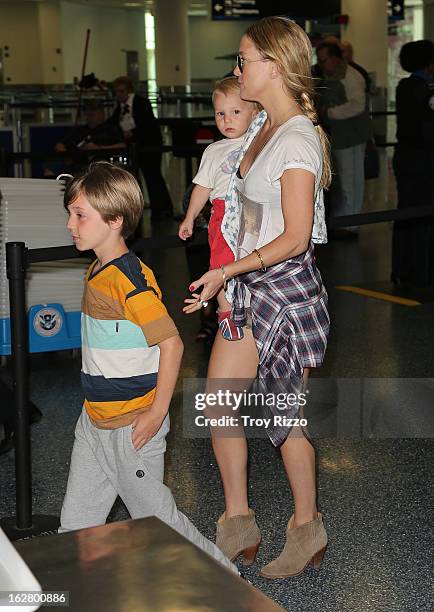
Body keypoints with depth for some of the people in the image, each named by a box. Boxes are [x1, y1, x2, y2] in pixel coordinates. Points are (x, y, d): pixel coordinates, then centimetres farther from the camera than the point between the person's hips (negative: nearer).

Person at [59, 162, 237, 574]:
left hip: (131, 426, -9)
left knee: (154, 517, 6)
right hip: (94, 421, 9)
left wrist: (157, 412, -21)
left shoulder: (130, 280, -22)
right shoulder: (98, 271, 7)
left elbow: (171, 343, -24)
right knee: (76, 522, 15)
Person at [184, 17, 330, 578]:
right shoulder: (264, 125, 9)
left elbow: (295, 238, -22)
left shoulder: (297, 139, -19)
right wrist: (225, 279, 17)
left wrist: (226, 272, -20)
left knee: (285, 416, 5)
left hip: (287, 292, -9)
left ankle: (307, 530, 27)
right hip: (249, 286, 9)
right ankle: (238, 525, 24)